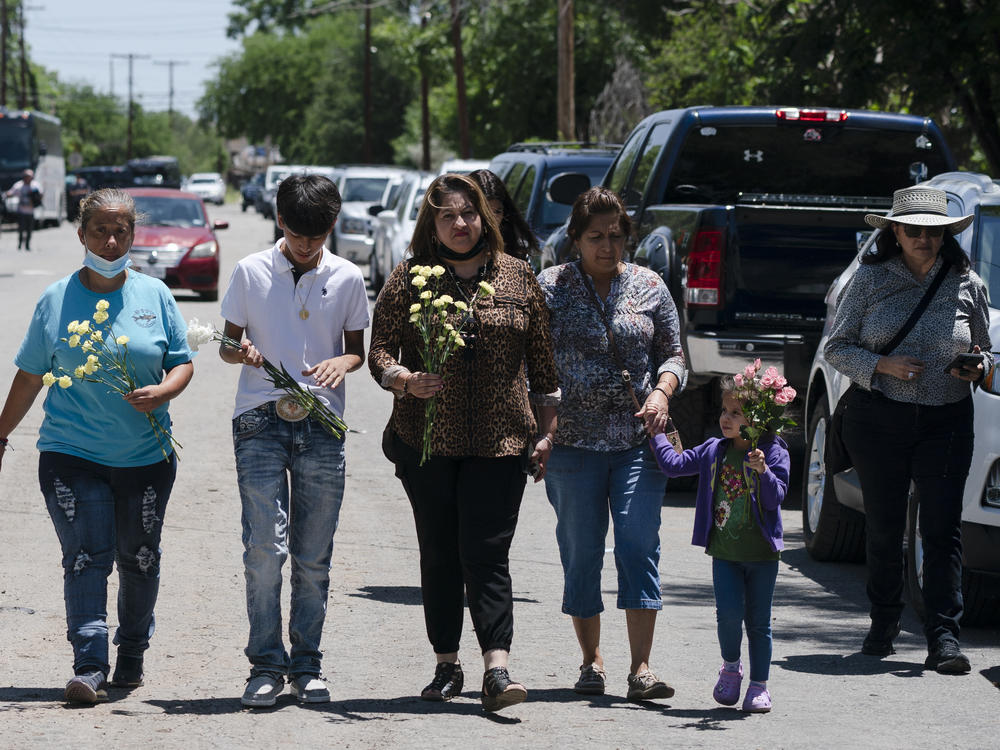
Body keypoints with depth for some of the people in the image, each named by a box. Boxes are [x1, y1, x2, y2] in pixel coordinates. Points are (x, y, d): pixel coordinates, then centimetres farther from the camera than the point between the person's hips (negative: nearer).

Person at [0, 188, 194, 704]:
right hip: (72, 453, -2)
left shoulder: (154, 295, 5)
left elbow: (182, 362, 8)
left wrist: (161, 392, -14)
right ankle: (90, 667, -16)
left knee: (139, 559, 9)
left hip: (146, 454, 2)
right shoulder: (56, 300, 3)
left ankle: (132, 655, 26)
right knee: (86, 557, -11)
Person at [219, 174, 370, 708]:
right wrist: (242, 353, -14)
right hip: (260, 422, -1)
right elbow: (227, 343, 9)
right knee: (264, 547, -11)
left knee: (313, 557, 4)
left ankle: (307, 665, 13)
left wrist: (342, 363, -9)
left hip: (322, 425, 1)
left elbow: (357, 349, 14)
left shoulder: (347, 278, 7)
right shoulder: (251, 272, 4)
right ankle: (266, 665, -3)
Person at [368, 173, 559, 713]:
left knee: (487, 554, -10)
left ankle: (497, 669, -16)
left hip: (500, 442, -1)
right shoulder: (409, 278, 5)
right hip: (426, 440, 1)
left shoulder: (518, 278, 8)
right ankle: (446, 667, 17)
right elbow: (379, 352, 3)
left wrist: (547, 429, 8)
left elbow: (542, 362, 12)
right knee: (439, 555, 7)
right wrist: (405, 381, -17)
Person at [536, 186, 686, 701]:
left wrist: (662, 392, -5)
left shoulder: (649, 287, 9)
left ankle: (641, 668, -11)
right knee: (581, 553, 3)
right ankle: (591, 662, 16)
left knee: (639, 546, -9)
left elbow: (673, 353, 15)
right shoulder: (550, 287, 3)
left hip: (638, 440, 1)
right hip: (573, 441, 0)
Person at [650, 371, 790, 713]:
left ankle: (759, 684, 14)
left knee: (758, 621, 3)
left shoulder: (773, 453, -7)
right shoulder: (714, 451, 7)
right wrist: (656, 432, 13)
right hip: (724, 552, 3)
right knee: (729, 611, -12)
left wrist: (763, 471, -30)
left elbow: (776, 498, -14)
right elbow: (674, 464, 13)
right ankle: (730, 666, 13)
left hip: (761, 553, -3)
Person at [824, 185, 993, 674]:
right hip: (878, 418, 0)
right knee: (883, 525, 6)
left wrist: (976, 368, -7)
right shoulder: (870, 280, 2)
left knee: (943, 528, -9)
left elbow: (984, 350, 16)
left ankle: (943, 636, -10)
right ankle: (884, 622, 25)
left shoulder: (966, 284, 6)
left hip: (947, 421, 0)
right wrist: (882, 365, -13)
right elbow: (837, 347, 4)